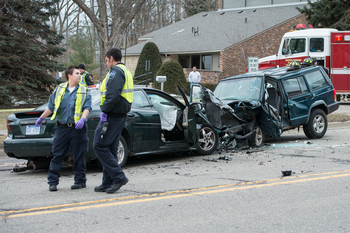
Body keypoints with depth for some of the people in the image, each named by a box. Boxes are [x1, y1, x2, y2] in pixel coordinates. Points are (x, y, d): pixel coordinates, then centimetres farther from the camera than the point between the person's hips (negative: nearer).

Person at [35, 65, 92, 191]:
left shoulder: (84, 91, 6)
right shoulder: (59, 89, 11)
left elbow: (87, 107, -4)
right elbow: (51, 106, 19)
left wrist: (82, 119, -20)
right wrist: (41, 118, 22)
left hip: (77, 128, -2)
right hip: (62, 128, 2)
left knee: (79, 156, 3)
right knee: (57, 155, 1)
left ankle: (80, 180, 14)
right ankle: (53, 182, 6)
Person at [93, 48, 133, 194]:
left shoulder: (115, 71, -11)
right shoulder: (125, 71, 21)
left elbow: (113, 94, -23)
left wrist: (104, 110, -16)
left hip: (112, 115, -10)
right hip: (121, 115, 10)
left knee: (99, 146, -8)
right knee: (110, 148, 12)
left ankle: (118, 177, -10)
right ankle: (108, 183, 14)